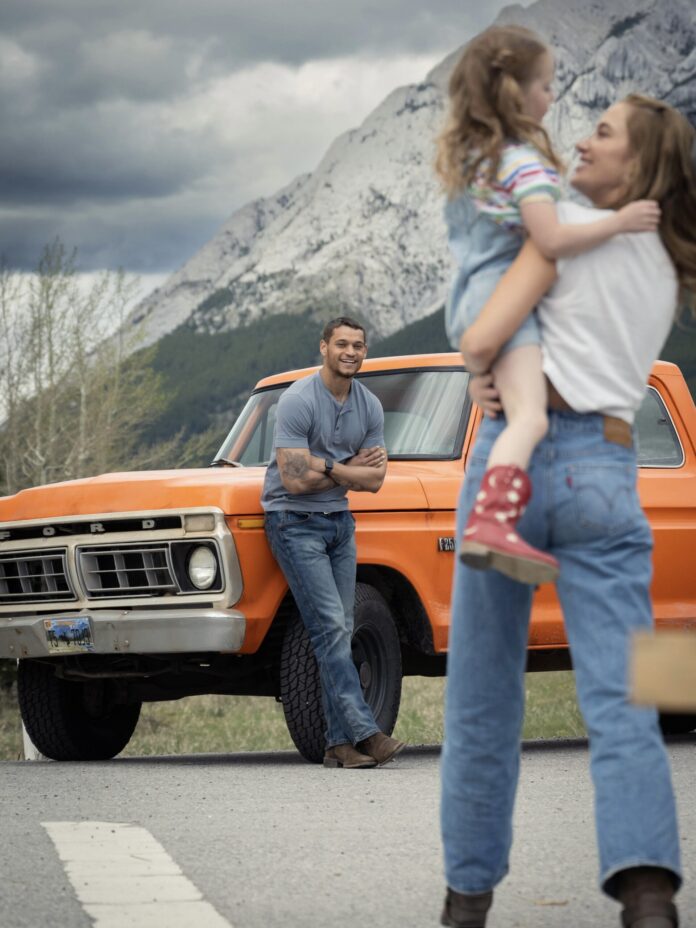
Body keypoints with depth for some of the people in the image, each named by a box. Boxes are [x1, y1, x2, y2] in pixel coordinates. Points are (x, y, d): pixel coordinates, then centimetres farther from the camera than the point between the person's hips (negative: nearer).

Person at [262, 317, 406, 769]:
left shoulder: (370, 405, 5)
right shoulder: (298, 400, -15)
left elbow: (374, 480, 2)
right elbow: (295, 480, -21)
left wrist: (326, 466, -13)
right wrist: (350, 468, -8)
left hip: (339, 521, 7)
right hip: (296, 522, -7)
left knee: (341, 631, 3)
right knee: (330, 628, -14)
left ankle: (340, 742, 4)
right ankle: (365, 731, -18)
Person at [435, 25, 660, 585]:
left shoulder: (466, 156, 17)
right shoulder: (526, 164, -13)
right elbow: (552, 240, -23)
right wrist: (618, 222, -16)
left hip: (468, 298, 11)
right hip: (504, 295, -11)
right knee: (530, 418, -27)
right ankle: (492, 523, -47)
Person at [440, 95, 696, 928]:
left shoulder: (569, 226, -1)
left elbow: (482, 338, -8)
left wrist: (478, 373, 11)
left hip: (516, 453, -4)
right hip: (607, 475, 4)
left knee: (484, 691, 8)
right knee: (620, 703, -8)